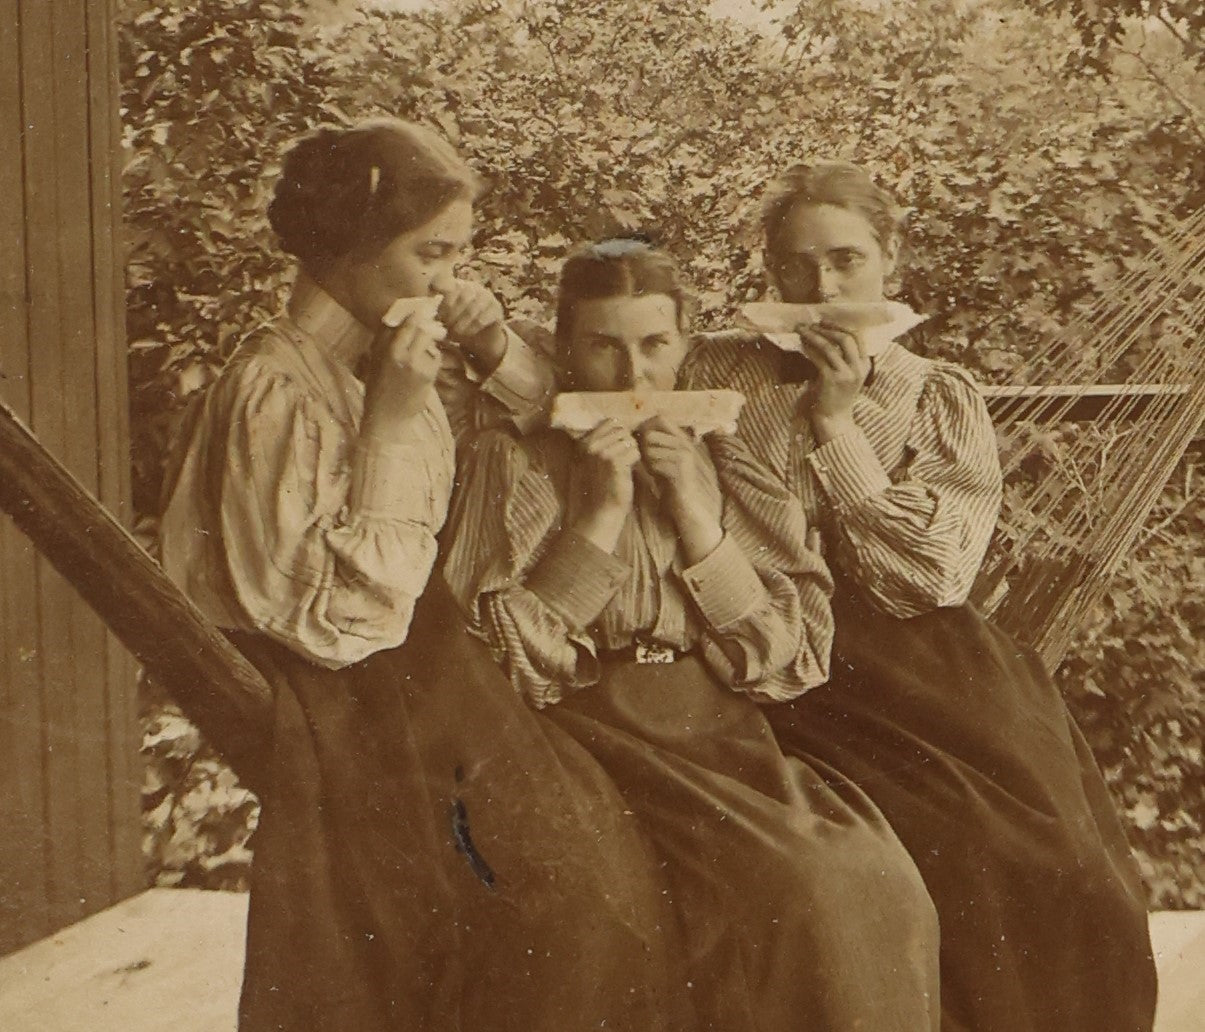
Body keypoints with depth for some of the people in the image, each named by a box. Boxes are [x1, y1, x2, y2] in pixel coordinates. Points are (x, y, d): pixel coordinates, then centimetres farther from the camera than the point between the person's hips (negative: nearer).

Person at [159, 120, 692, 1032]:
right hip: (348, 728, -7)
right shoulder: (276, 387, -17)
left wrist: (494, 348, -1)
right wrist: (393, 421, -24)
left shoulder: (390, 353, 4)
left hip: (428, 675, 7)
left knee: (595, 869, -1)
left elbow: (532, 410, 22)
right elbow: (339, 617, -22)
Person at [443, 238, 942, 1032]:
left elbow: (792, 664, 4)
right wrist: (601, 514, -10)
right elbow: (499, 662, -6)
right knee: (797, 890, -26)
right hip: (593, 737, -3)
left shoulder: (725, 470, 13)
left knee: (875, 884, -23)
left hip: (726, 740, 4)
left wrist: (697, 517, -5)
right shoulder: (511, 464, 5)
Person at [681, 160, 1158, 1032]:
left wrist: (838, 421, -7)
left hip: (914, 660, 1)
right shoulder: (722, 375, 8)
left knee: (1049, 854, -18)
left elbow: (931, 578, -4)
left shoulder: (942, 400, 9)